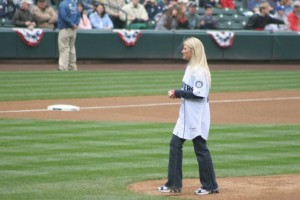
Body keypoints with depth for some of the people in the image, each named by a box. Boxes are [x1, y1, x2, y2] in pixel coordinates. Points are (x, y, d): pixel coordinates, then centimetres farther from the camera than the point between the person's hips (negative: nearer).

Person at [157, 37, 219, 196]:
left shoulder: (199, 70, -18)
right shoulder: (190, 68, 13)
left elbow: (199, 94, -24)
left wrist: (178, 93, -19)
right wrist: (178, 93, 4)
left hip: (197, 117, -10)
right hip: (186, 116, 10)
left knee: (201, 149, -2)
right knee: (175, 144, 10)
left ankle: (210, 186, 7)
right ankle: (174, 184, 14)